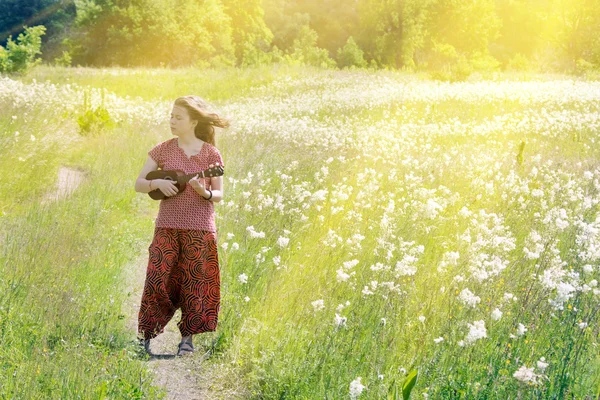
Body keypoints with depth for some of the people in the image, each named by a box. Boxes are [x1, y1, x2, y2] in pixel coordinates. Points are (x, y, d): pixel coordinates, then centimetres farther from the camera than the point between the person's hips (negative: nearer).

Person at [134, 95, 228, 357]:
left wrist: (205, 193, -20)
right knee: (157, 280, -4)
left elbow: (219, 195, 1)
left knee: (195, 283, 2)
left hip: (200, 227, -1)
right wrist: (156, 183, -14)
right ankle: (146, 335, 7)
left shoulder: (211, 154, -1)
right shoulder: (163, 150, 4)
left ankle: (188, 337, 13)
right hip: (167, 226, 1)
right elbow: (138, 184, 6)